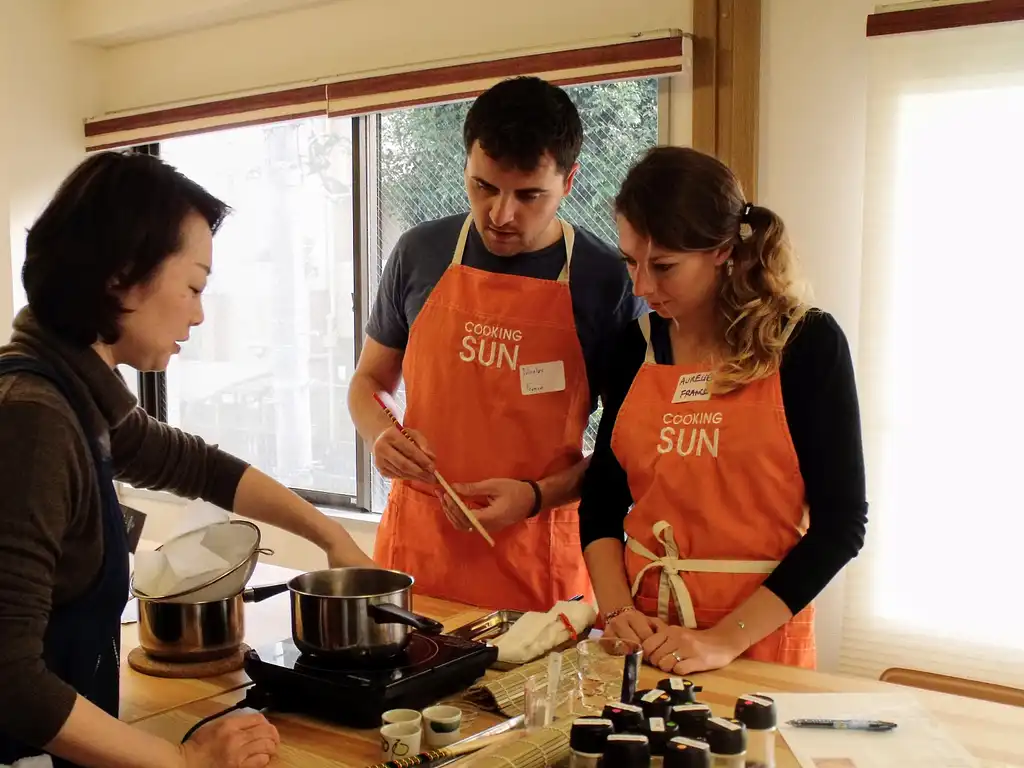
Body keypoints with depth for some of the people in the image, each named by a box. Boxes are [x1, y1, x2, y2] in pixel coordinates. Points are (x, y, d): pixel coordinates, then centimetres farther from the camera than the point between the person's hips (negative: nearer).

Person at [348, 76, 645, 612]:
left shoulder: (604, 280, -7)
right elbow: (370, 380, 13)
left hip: (538, 560, -2)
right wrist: (380, 435, -9)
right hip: (415, 543, 2)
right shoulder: (419, 254, 0)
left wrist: (538, 495, -15)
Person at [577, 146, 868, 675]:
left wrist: (726, 640, -17)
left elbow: (840, 520, -11)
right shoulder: (637, 346, 2)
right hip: (643, 636, 4)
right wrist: (617, 610, -9)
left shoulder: (808, 342, -10)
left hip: (759, 639, -3)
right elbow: (602, 496, 7)